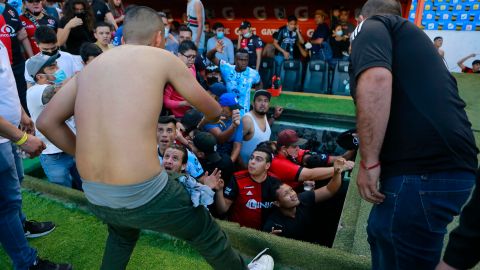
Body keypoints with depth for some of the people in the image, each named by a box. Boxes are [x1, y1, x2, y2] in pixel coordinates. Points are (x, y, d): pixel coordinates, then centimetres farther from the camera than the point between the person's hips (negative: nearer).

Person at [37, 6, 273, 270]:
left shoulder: (91, 66, 12)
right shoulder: (163, 58, 0)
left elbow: (46, 122, 9)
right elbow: (213, 110, 11)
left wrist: (92, 158, 16)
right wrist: (209, 118, 35)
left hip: (94, 195, 6)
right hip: (144, 193, -5)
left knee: (122, 234, 39)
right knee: (204, 231, 22)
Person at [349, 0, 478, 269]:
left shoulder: (372, 27, 2)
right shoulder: (409, 34, 28)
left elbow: (376, 80, -20)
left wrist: (369, 163, -18)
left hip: (422, 171, -10)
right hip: (448, 165, 10)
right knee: (382, 233, 26)